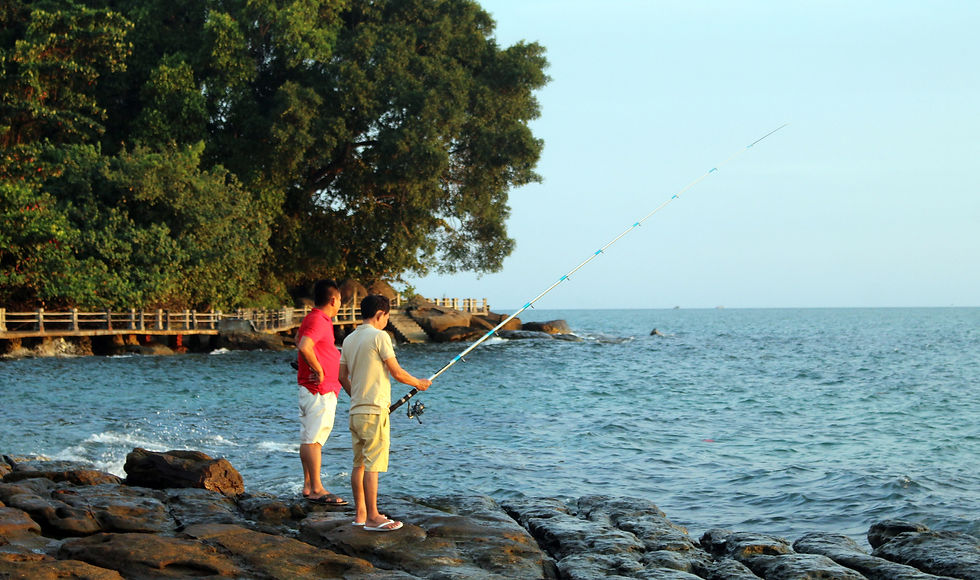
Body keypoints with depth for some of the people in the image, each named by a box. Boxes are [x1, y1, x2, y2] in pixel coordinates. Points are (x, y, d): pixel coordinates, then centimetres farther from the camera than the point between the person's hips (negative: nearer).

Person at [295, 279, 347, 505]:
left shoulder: (314, 318, 16)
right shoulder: (318, 320, -16)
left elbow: (299, 341, 34)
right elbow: (304, 347, -31)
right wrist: (319, 370, -19)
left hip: (310, 388, 10)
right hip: (320, 390, -10)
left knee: (308, 438, 11)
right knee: (313, 439, -9)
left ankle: (308, 485, 16)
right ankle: (317, 489, -8)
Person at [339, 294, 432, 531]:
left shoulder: (349, 339, 12)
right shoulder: (379, 336, -10)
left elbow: (342, 376, 17)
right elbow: (397, 373, -10)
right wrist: (419, 383, 7)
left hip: (355, 411, 8)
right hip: (375, 410, -8)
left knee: (359, 464, 12)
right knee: (372, 465, -6)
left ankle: (360, 514, 17)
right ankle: (372, 518, -5)